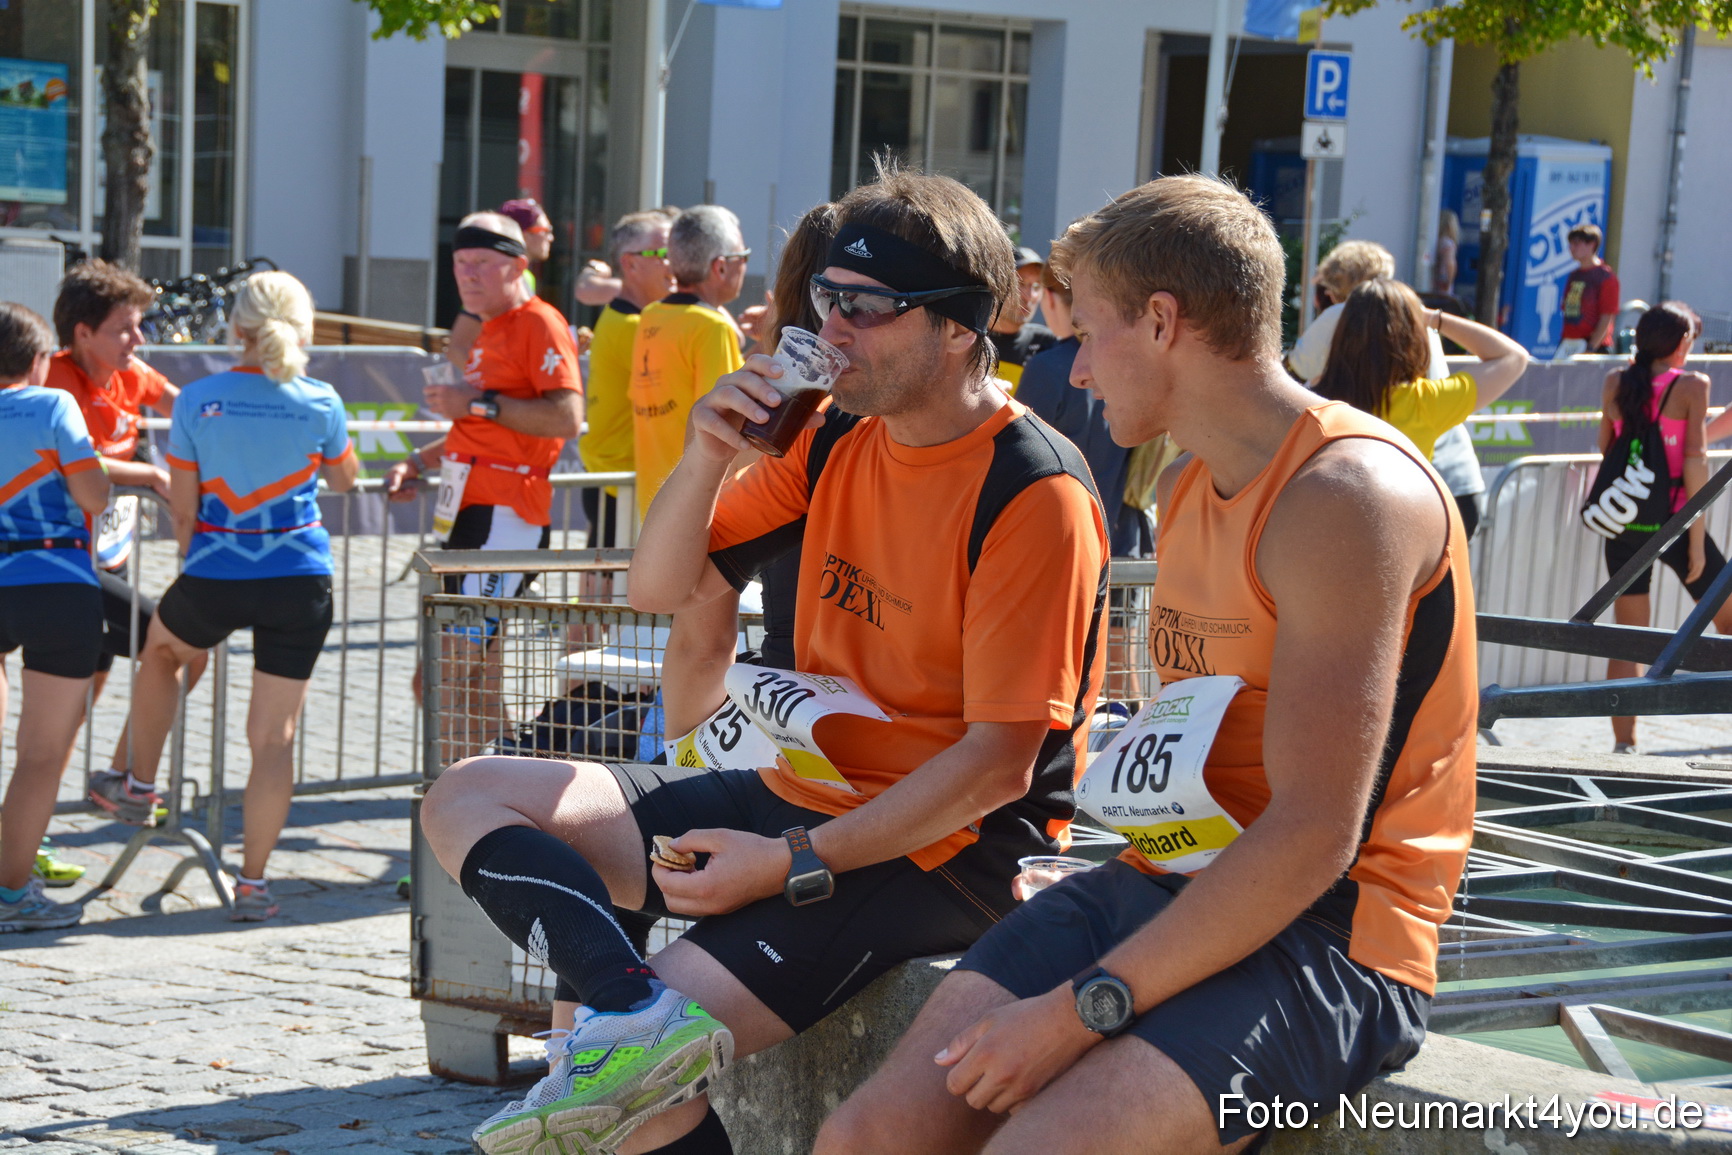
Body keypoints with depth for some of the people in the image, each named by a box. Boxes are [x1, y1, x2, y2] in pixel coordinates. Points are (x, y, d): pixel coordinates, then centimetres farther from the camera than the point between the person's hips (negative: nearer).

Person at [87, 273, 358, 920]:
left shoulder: (197, 401, -5)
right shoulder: (320, 402, -5)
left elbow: (182, 509, 1)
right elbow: (344, 480, 15)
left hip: (214, 577, 0)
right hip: (299, 579, 0)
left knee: (161, 648, 33)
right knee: (274, 734, 5)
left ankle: (140, 788, 40)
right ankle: (252, 883, 6)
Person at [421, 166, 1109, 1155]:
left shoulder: (1035, 495, -17)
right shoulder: (836, 441, 6)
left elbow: (999, 762, -20)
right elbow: (663, 590, 10)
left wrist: (796, 865, -24)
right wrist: (706, 457, -11)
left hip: (938, 847, -9)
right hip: (799, 791, 9)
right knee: (466, 800, -3)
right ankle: (633, 1010, -26)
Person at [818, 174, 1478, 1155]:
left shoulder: (1346, 495, -15)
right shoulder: (1187, 486, 16)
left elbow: (1314, 835, -22)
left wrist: (1083, 1009, -22)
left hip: (1327, 939, -8)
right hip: (1169, 884, 8)